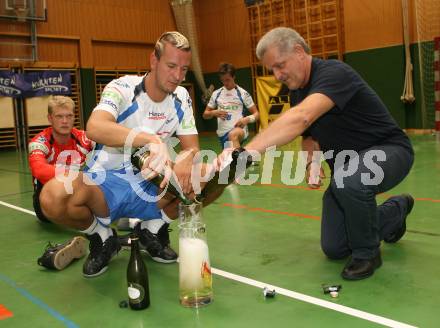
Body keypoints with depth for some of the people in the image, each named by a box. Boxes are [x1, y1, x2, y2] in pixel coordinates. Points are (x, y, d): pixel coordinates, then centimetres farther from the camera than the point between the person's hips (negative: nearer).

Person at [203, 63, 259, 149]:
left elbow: (256, 114, 3)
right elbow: (205, 115, 18)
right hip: (223, 133, 5)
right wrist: (214, 113, -5)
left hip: (240, 130, -5)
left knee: (233, 135, -40)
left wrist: (247, 119, -19)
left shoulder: (243, 93, 1)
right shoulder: (216, 94, 11)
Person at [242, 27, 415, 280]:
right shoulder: (298, 92, 3)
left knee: (348, 181, -42)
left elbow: (301, 118, -44)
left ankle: (367, 253, -12)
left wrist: (246, 151, -51)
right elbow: (312, 134, 12)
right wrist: (313, 162, -12)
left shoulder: (334, 72, -25)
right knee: (334, 249, 7)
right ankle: (395, 211, 31)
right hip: (347, 165, 8)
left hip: (388, 150, -8)